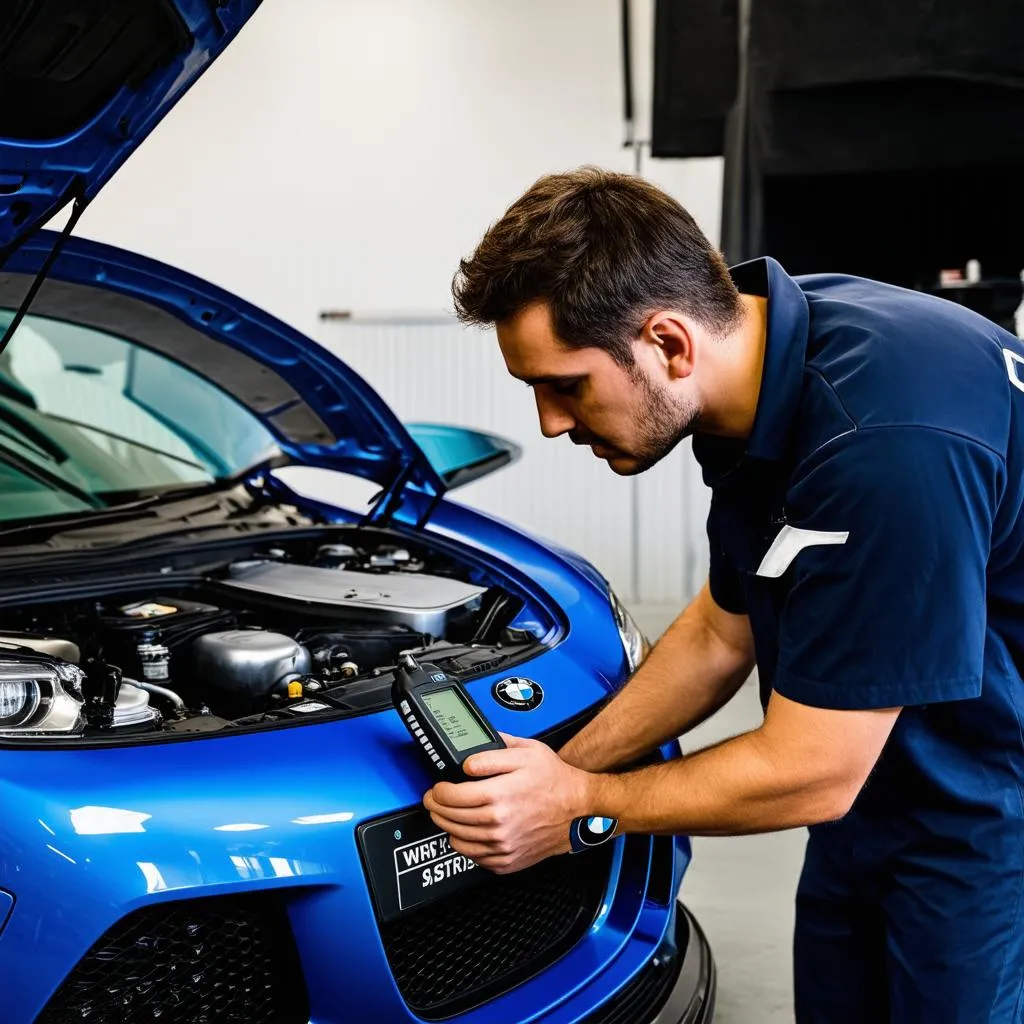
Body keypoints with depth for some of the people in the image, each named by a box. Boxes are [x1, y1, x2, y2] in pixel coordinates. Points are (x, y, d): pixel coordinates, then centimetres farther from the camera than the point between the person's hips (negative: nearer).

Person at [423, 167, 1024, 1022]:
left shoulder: (884, 440, -34)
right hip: (878, 792, 8)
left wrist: (580, 807, -13)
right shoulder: (756, 369, -6)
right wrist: (557, 770, 0)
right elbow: (724, 631, 7)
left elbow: (809, 775, -26)